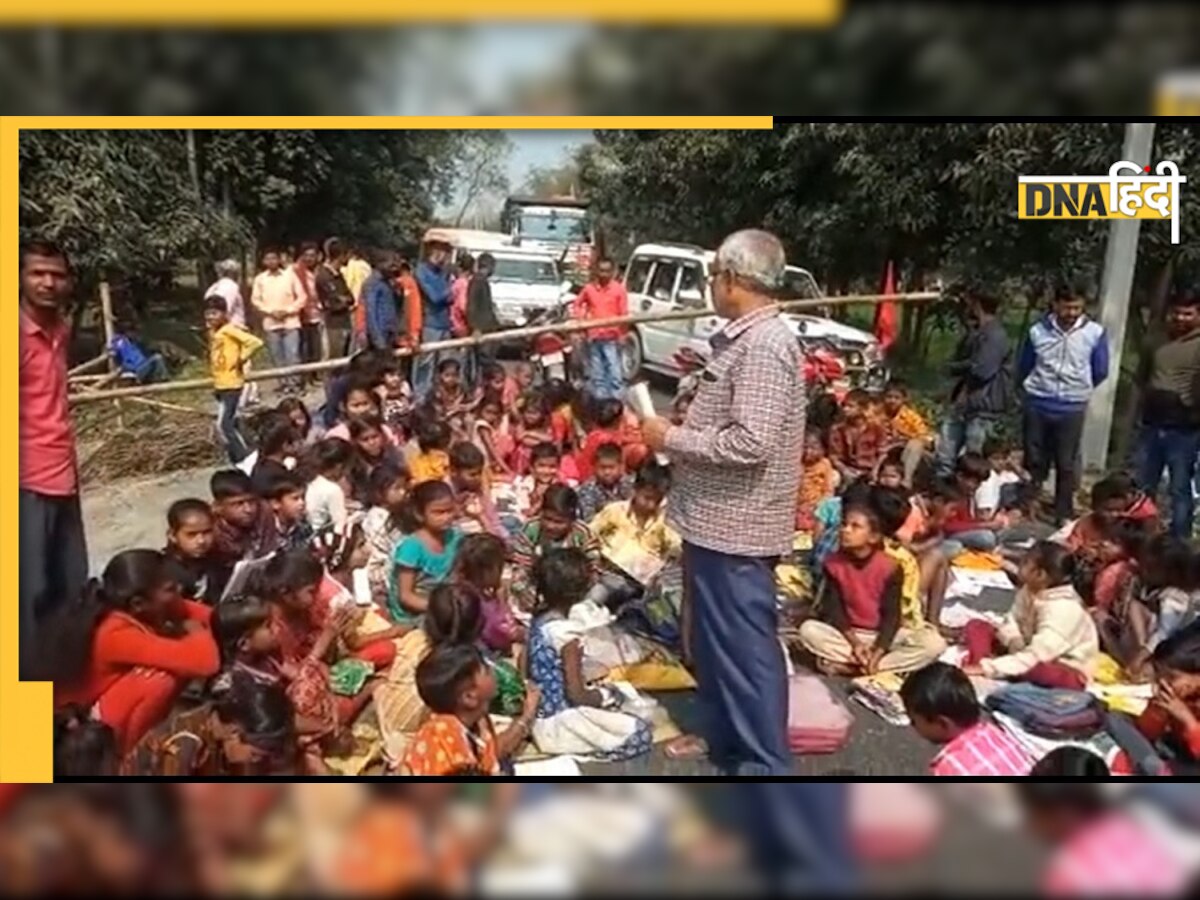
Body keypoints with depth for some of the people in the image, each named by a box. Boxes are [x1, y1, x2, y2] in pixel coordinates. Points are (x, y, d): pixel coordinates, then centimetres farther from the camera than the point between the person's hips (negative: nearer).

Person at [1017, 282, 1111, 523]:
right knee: (1034, 460, 9)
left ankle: (1063, 514, 17)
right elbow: (1023, 367, 10)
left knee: (1066, 464, 6)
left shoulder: (1095, 333, -7)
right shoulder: (1038, 331, -4)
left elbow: (1100, 372, 5)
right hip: (1037, 404, 1)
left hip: (1072, 407, -1)